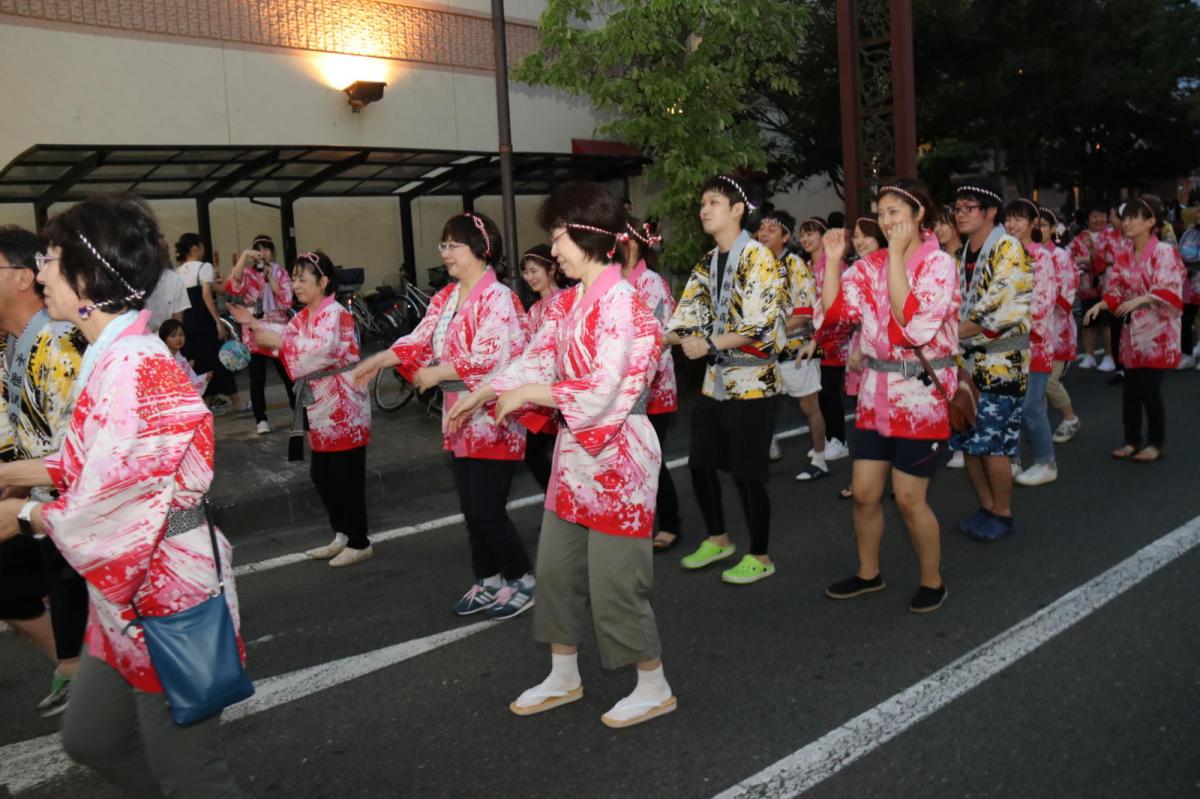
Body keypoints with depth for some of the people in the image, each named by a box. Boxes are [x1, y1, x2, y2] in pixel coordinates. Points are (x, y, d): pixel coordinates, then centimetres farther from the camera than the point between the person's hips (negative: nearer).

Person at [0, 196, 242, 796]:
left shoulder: (129, 368, -26)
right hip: (126, 592, 10)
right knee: (89, 740, 25)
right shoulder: (114, 356, 5)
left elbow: (106, 509, -24)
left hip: (164, 594, -10)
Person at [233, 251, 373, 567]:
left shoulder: (335, 313, -16)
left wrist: (277, 341, -27)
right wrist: (255, 324, 4)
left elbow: (322, 349, -30)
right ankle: (342, 536, 28)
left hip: (343, 406, -10)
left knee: (347, 475, -2)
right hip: (321, 407, 10)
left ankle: (359, 543, 9)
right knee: (321, 474, 15)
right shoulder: (304, 316, 14)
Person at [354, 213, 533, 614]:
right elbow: (420, 340, 10)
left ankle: (522, 582, 16)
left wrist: (437, 374, -16)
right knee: (472, 508, 14)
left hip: (494, 419, -8)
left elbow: (493, 360, -24)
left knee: (488, 510, -3)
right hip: (461, 419, 8)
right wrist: (378, 360, -4)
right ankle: (489, 581, 29)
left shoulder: (498, 298, -16)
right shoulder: (445, 299, 10)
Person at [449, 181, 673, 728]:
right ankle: (563, 678, 34)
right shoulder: (567, 302, 9)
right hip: (575, 452, 9)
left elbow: (604, 390, -23)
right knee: (556, 569, 16)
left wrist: (526, 394, -15)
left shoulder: (620, 300, -18)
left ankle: (655, 688, 21)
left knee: (614, 581, 1)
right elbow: (535, 361, 11)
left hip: (616, 455, -9)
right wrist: (479, 397, 4)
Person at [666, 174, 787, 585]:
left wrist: (708, 345, -19)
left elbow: (760, 326, -20)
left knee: (747, 473, -1)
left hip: (752, 381, -8)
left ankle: (759, 556, 17)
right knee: (700, 463, 14)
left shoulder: (758, 258, -12)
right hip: (715, 380, 8)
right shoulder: (707, 263, 12)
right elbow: (687, 318, 8)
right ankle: (717, 539, 33)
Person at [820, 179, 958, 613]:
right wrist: (832, 259, -7)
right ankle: (868, 572, 30)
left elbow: (912, 323, -24)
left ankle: (932, 580, 22)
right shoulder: (871, 264, 7)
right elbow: (834, 311, 1)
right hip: (876, 394, 6)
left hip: (921, 397, -5)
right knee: (864, 493, 10)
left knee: (909, 498, 0)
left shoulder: (939, 263, -10)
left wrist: (896, 255, -21)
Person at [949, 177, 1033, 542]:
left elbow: (1007, 313, -20)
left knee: (992, 444, -3)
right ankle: (986, 507, 24)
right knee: (968, 441, 10)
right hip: (967, 361, 8)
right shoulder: (963, 255, 13)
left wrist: (957, 331, -13)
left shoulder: (1008, 250, -11)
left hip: (1000, 361, -7)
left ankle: (1002, 513, 13)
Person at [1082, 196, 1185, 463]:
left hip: (1157, 331, -6)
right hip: (1132, 330, 6)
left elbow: (1170, 292, -19)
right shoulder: (1123, 254, 6)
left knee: (1149, 389, -3)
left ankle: (1156, 443, 13)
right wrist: (1100, 305, -12)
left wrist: (1140, 299, -33)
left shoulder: (1164, 252, -12)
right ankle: (1132, 440, 20)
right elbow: (1116, 290, 6)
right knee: (1130, 388, 8)